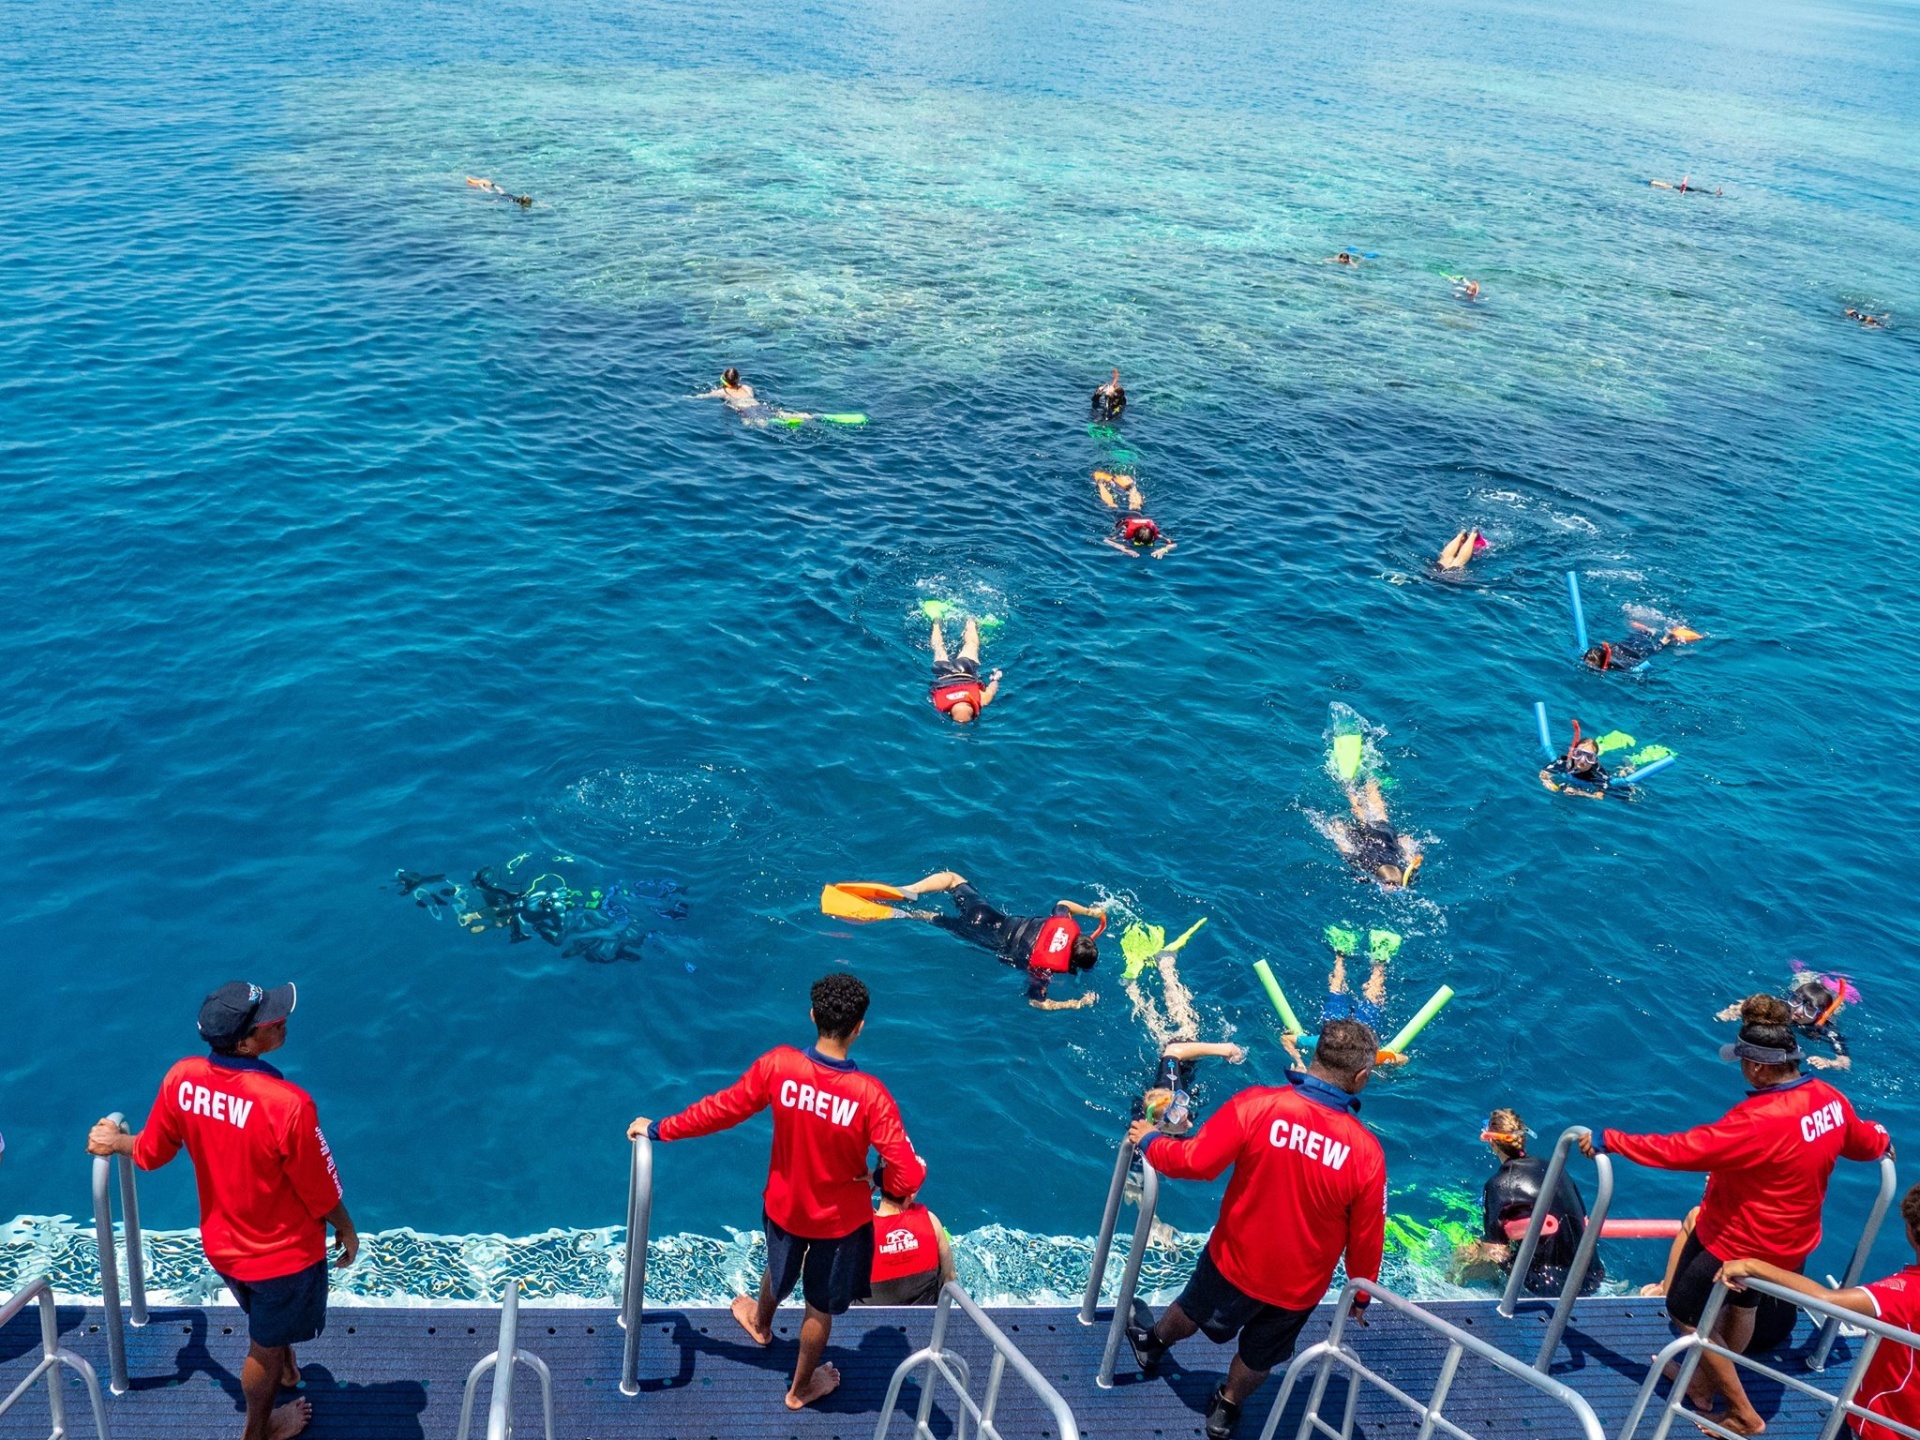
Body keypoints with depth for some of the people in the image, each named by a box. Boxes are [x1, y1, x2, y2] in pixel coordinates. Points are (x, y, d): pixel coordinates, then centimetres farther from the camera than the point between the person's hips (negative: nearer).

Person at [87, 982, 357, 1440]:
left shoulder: (182, 1078, -20)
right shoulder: (288, 1103, -37)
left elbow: (150, 1153, -1)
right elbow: (321, 1191, -23)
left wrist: (114, 1141, 22)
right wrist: (346, 1230, -2)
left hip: (222, 1245, 5)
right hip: (284, 1252, -5)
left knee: (268, 1320, 36)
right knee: (266, 1346, 24)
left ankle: (284, 1371, 64)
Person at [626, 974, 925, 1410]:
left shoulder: (779, 1064, -25)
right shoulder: (869, 1094, -33)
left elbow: (721, 1108, -12)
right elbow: (909, 1175, -32)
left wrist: (660, 1129, 4)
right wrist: (884, 1184, -8)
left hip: (785, 1204, 3)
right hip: (840, 1219, -3)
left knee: (778, 1271, 36)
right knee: (821, 1308, 24)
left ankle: (761, 1323, 67)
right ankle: (801, 1389, 48)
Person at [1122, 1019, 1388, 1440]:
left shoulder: (1258, 1104, -27)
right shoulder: (1367, 1151, -21)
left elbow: (1195, 1161, -23)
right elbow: (1366, 1238, -9)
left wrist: (1150, 1141, -3)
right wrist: (1361, 1293, 9)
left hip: (1236, 1259, 0)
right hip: (1300, 1285, 0)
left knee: (1195, 1308, 32)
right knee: (1259, 1355, 28)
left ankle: (1153, 1343, 58)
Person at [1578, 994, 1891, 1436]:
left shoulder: (1760, 1120, -36)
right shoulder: (1830, 1099, -10)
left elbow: (1680, 1150, -35)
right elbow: (1866, 1143, 11)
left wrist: (1609, 1141, -26)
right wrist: (1881, 1138, 36)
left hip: (1743, 1243, -9)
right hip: (1790, 1240, 9)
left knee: (1686, 1312, 10)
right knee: (1741, 1305, 28)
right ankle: (1706, 1383, 50)